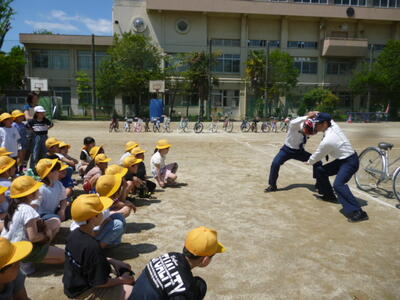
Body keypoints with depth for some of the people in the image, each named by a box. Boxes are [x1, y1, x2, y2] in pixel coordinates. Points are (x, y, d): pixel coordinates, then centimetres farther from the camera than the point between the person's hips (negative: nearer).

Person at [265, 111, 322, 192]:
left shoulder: (309, 130, -13)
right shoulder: (294, 126, -28)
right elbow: (293, 122, -52)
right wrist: (308, 117, -62)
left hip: (300, 151, 4)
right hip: (287, 149, -4)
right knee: (275, 163, -27)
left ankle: (319, 183, 19)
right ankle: (272, 185, -9)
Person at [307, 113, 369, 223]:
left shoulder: (327, 141, -25)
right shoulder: (334, 125, -4)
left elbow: (317, 156, -9)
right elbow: (328, 119, 22)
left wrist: (309, 162, 10)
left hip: (350, 162, -10)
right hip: (342, 160, 10)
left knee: (338, 185, -30)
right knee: (320, 170, 14)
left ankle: (357, 212, -35)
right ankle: (329, 195, 29)